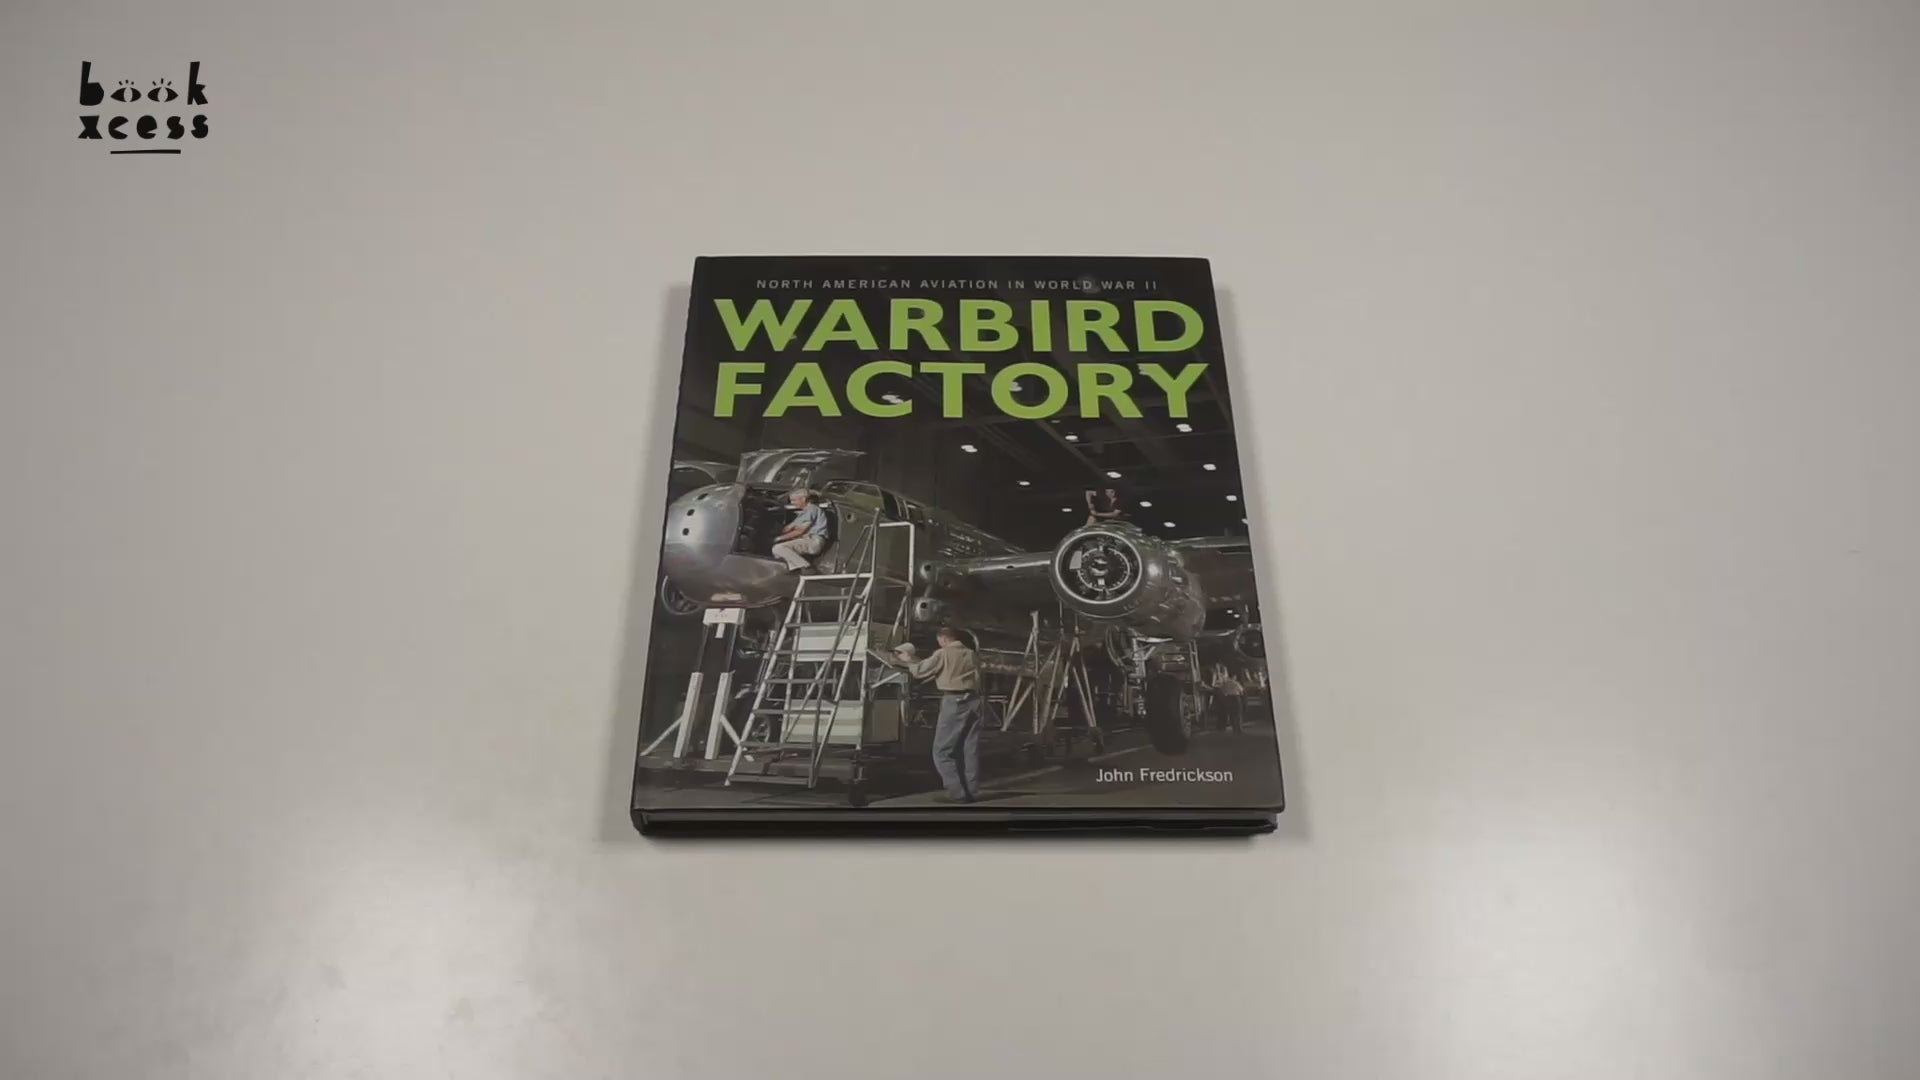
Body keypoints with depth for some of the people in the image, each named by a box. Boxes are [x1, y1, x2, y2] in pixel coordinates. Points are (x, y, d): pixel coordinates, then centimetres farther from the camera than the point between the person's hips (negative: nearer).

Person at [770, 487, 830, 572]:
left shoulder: (812, 509, -8)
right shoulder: (803, 512, 25)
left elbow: (800, 531, -12)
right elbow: (789, 527, 21)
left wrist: (781, 538, -6)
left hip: (814, 541, -11)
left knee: (778, 548, -22)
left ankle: (806, 567, -26)